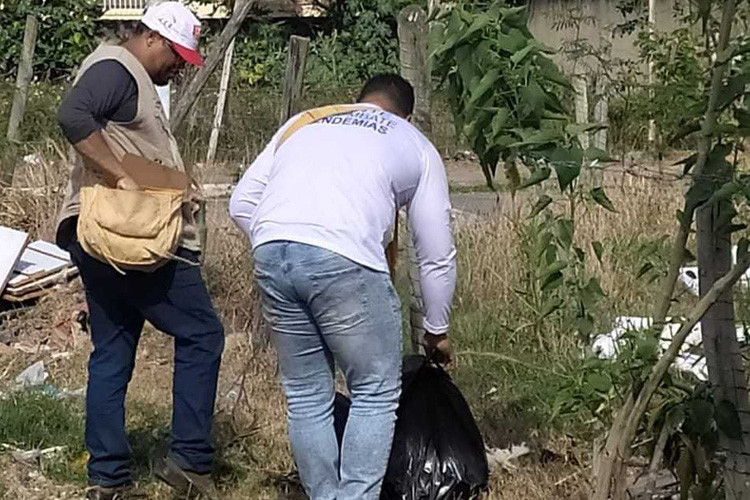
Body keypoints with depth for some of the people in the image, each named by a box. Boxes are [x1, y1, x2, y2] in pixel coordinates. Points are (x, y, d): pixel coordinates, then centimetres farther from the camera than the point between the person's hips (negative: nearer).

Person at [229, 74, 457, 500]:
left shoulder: (302, 123, 32)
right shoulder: (415, 145, 24)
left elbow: (242, 203, 24)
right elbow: (437, 254, 25)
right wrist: (437, 330, 36)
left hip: (269, 252, 4)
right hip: (344, 258, -4)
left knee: (307, 396, 16)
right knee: (376, 394, 9)